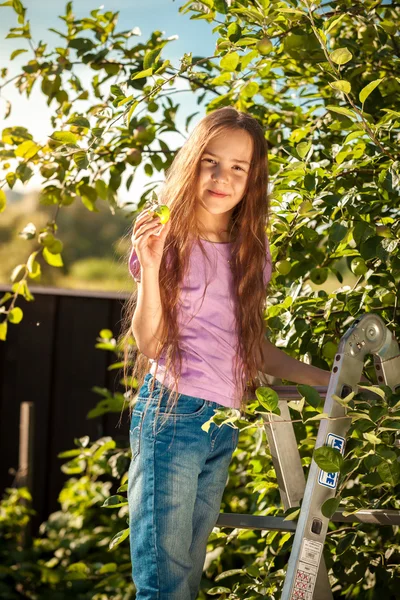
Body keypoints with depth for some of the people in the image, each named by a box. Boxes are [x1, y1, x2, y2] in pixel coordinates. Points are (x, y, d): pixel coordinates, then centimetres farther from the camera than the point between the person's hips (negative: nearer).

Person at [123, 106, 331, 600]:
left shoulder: (250, 253, 11)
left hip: (225, 427, 6)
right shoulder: (168, 241, -3)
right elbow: (148, 343, -7)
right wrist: (150, 265, -18)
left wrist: (325, 379, 13)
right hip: (173, 415, -5)